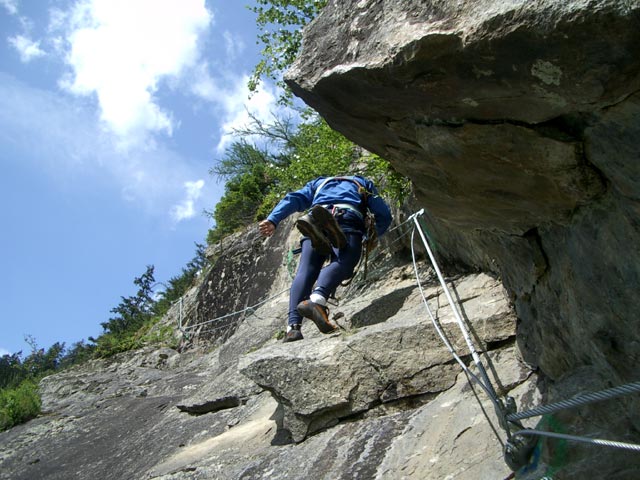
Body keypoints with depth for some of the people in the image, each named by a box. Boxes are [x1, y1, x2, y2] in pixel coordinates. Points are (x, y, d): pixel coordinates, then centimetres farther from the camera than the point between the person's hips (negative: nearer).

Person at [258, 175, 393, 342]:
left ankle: (293, 326, -27)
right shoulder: (364, 183, 40)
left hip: (315, 223, 2)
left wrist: (272, 220, 10)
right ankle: (317, 300, -53)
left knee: (306, 271, -7)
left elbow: (293, 198, 23)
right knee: (342, 264, -22)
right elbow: (384, 215, 31)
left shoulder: (319, 182, 41)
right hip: (348, 220, -2)